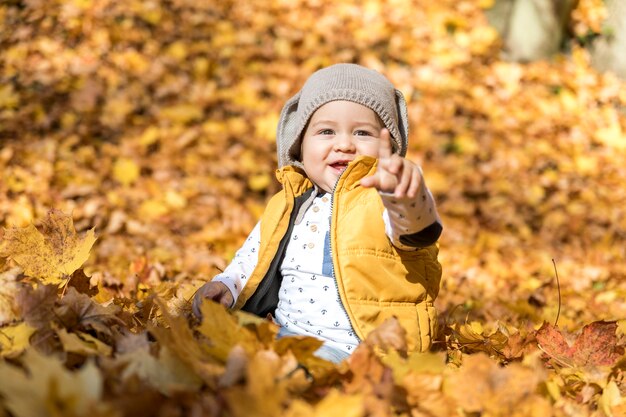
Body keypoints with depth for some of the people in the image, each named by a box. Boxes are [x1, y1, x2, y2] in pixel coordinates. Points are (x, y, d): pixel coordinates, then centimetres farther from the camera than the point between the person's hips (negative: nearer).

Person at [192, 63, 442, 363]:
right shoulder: (288, 206, 14)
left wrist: (400, 192, -53)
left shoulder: (381, 199, -7)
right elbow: (252, 257, 26)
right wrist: (227, 284, 4)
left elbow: (414, 223, -30)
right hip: (282, 332, 7)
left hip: (348, 348, -6)